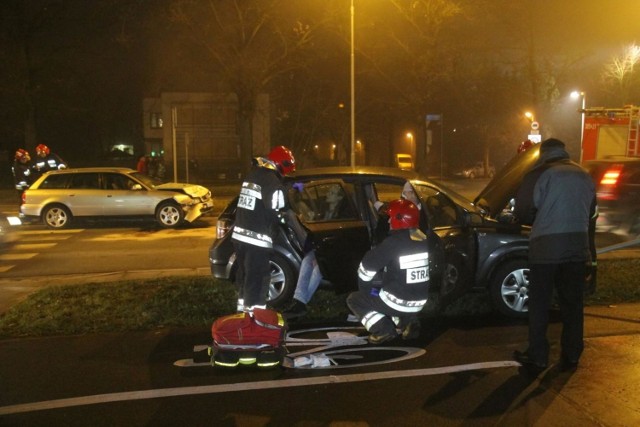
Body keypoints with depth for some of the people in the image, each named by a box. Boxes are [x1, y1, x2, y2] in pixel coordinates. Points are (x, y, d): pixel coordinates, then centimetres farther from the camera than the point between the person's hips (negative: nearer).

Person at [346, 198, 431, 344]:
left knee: (354, 300, 13)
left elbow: (368, 265, -13)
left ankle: (383, 330, -4)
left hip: (398, 302, -7)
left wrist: (364, 288, 4)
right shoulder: (423, 240, 0)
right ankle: (408, 322, 13)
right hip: (418, 303, 7)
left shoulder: (394, 242, -21)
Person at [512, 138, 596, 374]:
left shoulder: (539, 174, -7)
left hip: (546, 248, -5)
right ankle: (571, 356, 21)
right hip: (578, 247, 5)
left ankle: (537, 358, 10)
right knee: (572, 304, 14)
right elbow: (590, 212, 20)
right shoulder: (584, 175, 11)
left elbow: (522, 212, -6)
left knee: (539, 304, 5)